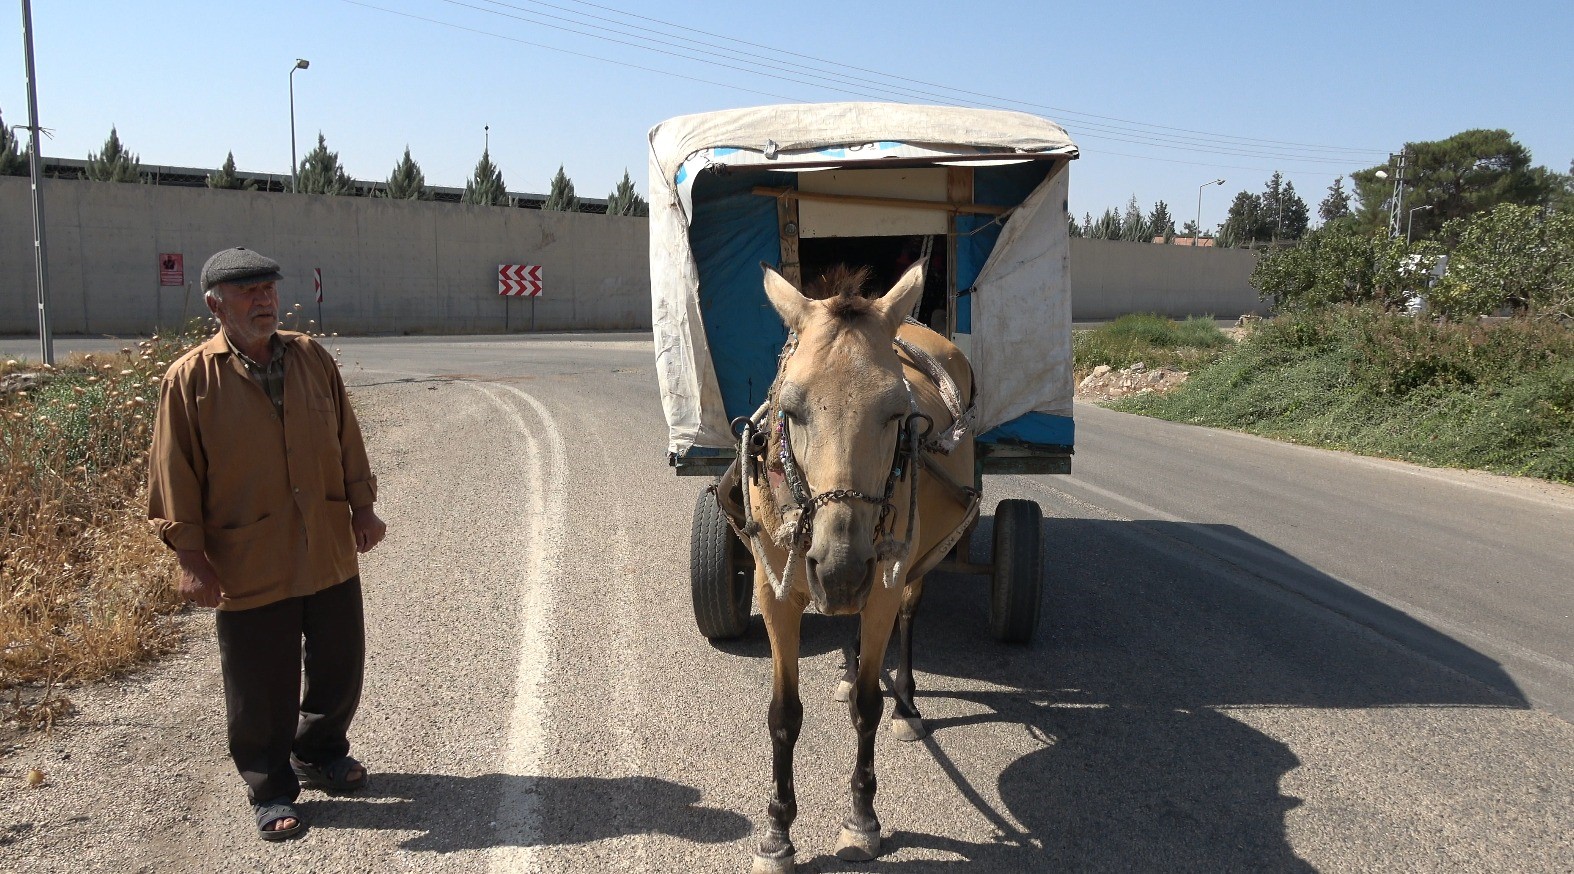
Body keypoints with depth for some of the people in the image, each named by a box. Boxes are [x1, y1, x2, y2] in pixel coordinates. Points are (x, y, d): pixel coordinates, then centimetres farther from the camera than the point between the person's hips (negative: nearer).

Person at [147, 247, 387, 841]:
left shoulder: (312, 359, 4)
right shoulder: (191, 379, -8)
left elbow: (346, 438, 11)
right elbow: (175, 475, -7)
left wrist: (363, 507, 8)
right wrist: (190, 557, -9)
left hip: (331, 554, 4)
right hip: (247, 565, -4)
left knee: (340, 666, 16)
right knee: (261, 689, 8)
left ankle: (321, 754, 41)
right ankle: (270, 791, 28)